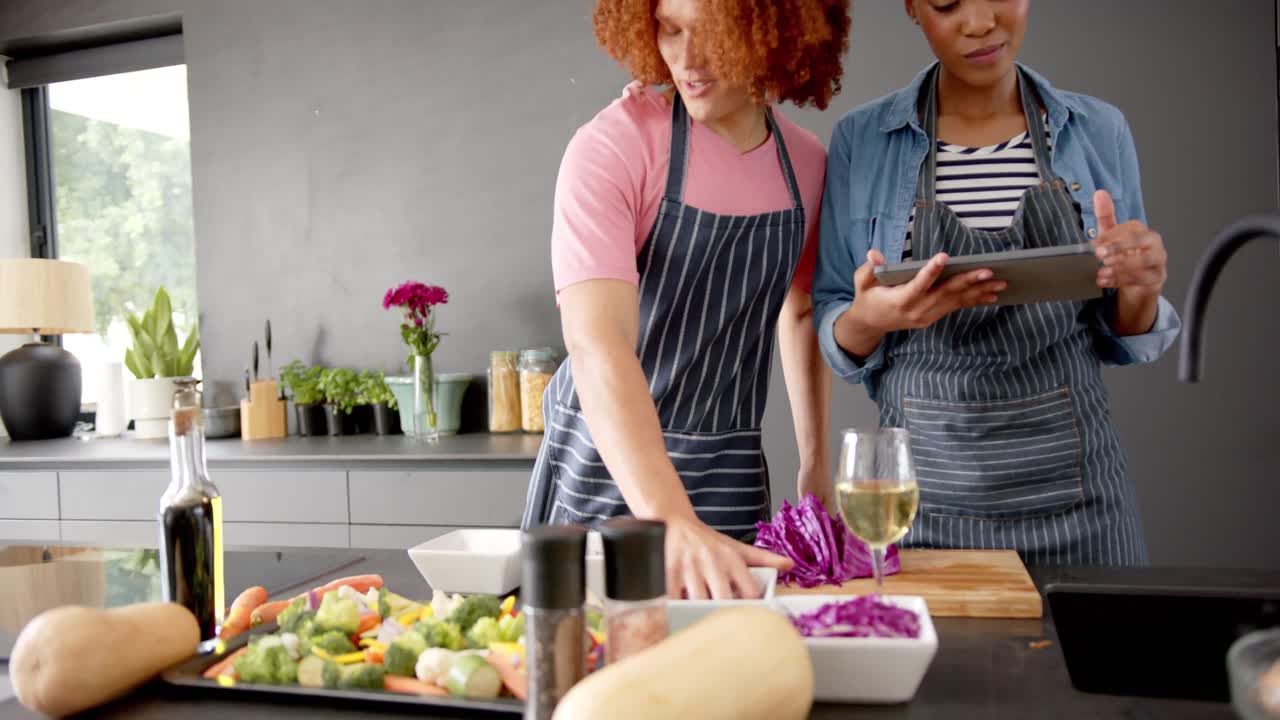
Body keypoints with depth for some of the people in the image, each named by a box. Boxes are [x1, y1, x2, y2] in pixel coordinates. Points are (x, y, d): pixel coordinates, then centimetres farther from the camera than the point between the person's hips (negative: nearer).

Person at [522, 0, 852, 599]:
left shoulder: (807, 165, -2)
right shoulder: (611, 147, -19)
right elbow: (594, 343, -31)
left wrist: (814, 462, 11)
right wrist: (670, 521, -43)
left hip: (729, 472, 4)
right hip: (605, 469, -3)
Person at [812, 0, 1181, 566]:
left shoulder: (1101, 132, 2)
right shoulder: (860, 139, -2)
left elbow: (1120, 342, 8)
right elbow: (837, 341, 0)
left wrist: (1140, 291, -13)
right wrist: (871, 317, -22)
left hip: (1072, 486, 2)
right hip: (922, 489, -1)